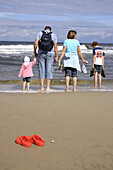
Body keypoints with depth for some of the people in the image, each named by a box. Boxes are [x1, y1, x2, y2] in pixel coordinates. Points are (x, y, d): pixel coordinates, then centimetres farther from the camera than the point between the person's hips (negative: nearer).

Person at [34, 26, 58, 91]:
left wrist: (35, 52, 4)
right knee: (49, 71, 5)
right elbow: (55, 47, -3)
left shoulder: (40, 33, 6)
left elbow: (35, 43, -6)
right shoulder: (53, 35, 5)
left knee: (42, 71, 4)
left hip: (41, 54, 1)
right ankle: (48, 87, 2)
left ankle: (42, 87, 1)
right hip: (49, 54, -1)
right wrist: (56, 57, 2)